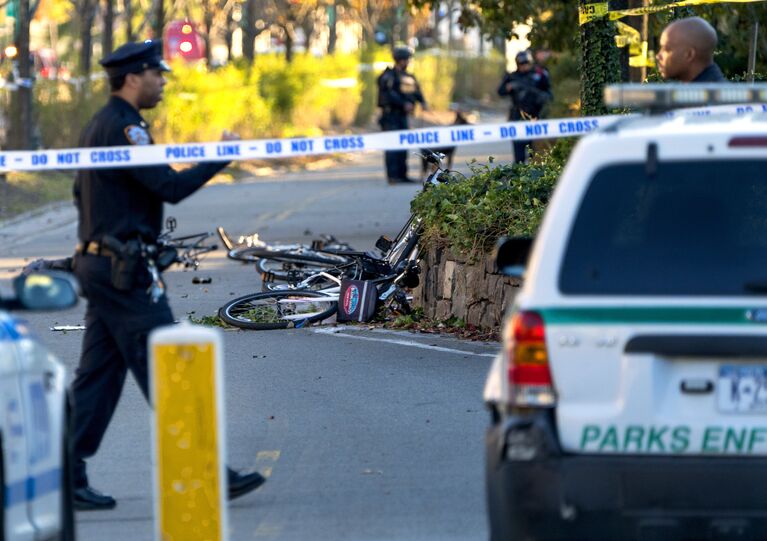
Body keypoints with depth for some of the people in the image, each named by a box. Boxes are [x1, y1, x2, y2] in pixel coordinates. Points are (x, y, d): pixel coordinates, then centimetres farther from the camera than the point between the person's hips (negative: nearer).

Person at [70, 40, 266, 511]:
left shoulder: (99, 125, 17)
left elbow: (82, 193, 24)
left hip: (96, 263, 10)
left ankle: (69, 476, 7)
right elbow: (171, 187, -23)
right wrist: (222, 155, -14)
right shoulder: (124, 128, -15)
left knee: (97, 375, 9)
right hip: (125, 269, -10)